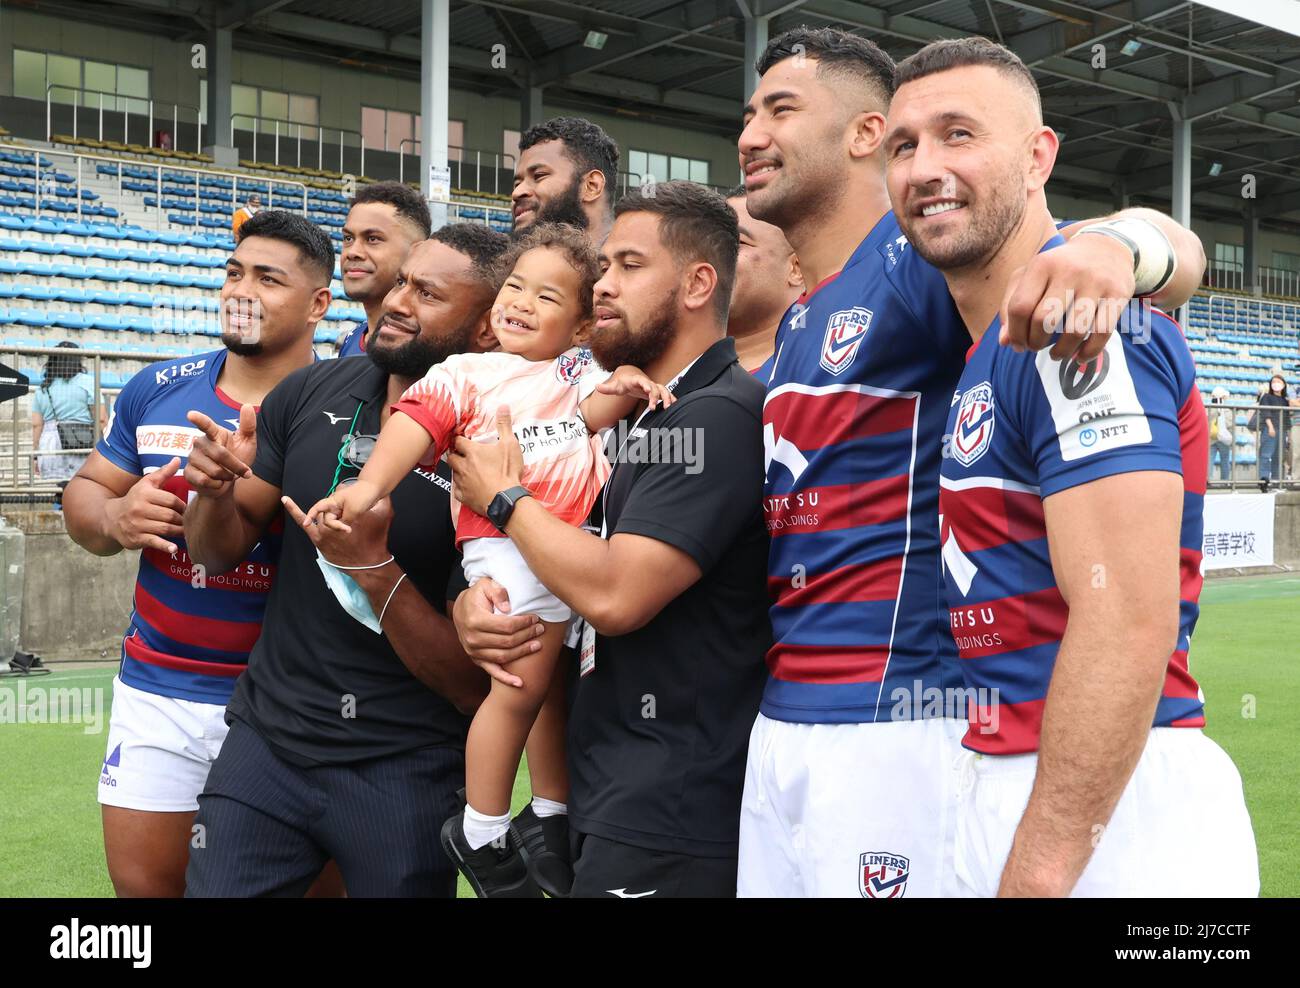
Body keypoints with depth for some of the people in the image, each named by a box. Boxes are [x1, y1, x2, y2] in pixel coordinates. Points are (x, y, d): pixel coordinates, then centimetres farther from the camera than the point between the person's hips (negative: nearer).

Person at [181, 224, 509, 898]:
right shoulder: (311, 393, -3)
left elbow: (473, 685, -16)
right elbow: (217, 553, 8)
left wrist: (373, 568, -29)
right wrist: (216, 492, -14)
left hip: (405, 768, -3)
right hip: (266, 734, 4)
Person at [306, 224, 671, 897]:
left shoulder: (581, 372, 19)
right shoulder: (464, 374, 7)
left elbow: (595, 412, -1)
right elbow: (414, 425, -8)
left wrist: (625, 387, -22)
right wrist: (369, 485, -23)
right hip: (504, 544, -4)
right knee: (522, 686, -7)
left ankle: (550, 824, 30)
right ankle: (480, 835, 11)